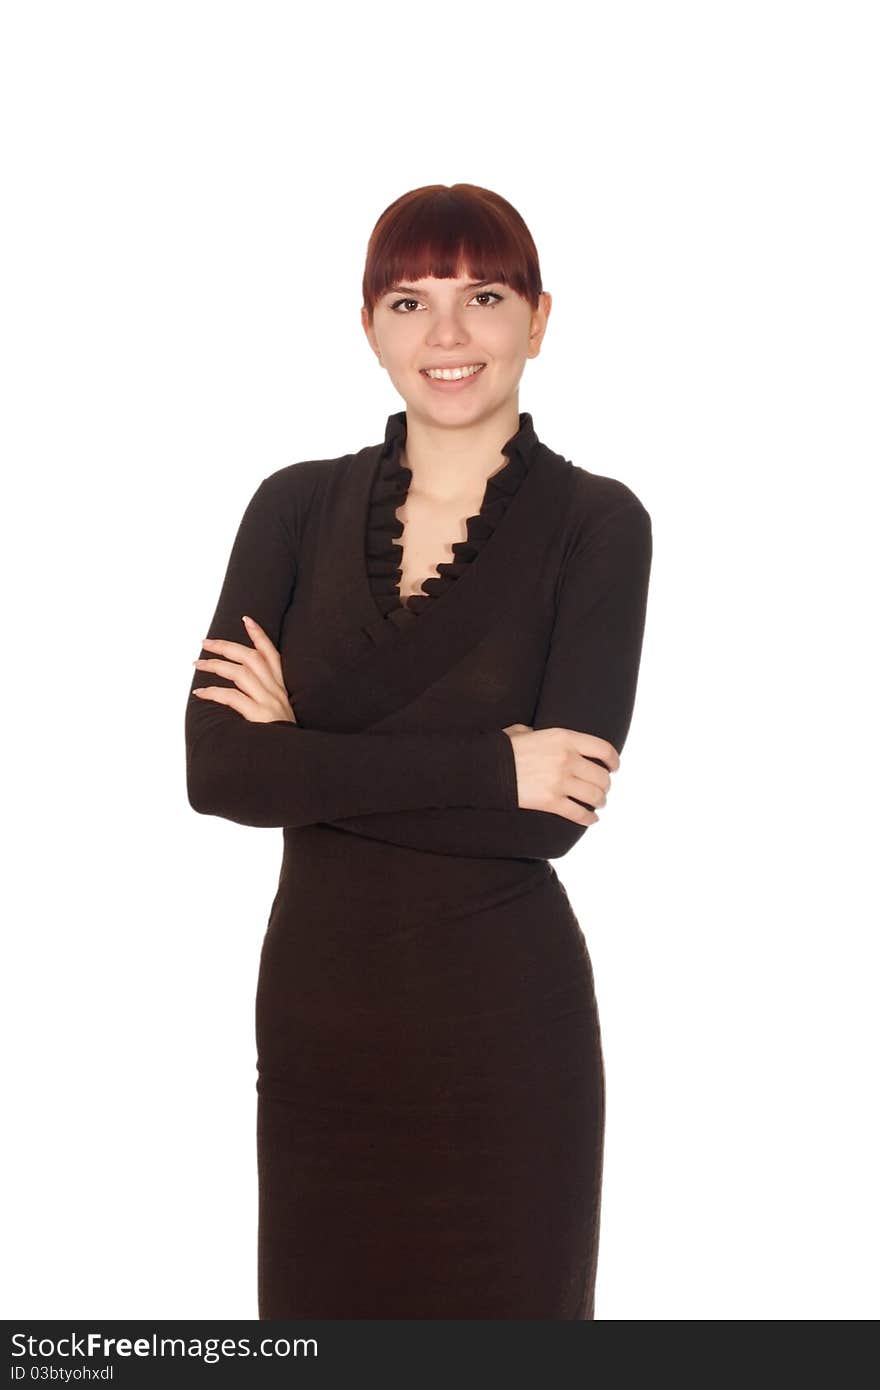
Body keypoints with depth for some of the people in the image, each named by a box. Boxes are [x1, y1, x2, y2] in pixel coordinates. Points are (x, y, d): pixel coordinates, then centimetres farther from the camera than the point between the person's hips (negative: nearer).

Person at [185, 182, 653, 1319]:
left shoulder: (595, 523, -6)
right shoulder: (296, 507, 2)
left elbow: (557, 814, -16)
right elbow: (215, 768, -10)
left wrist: (304, 752, -11)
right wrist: (489, 767, -17)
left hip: (501, 1022, -3)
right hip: (315, 1001, 3)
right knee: (320, 1306, 15)